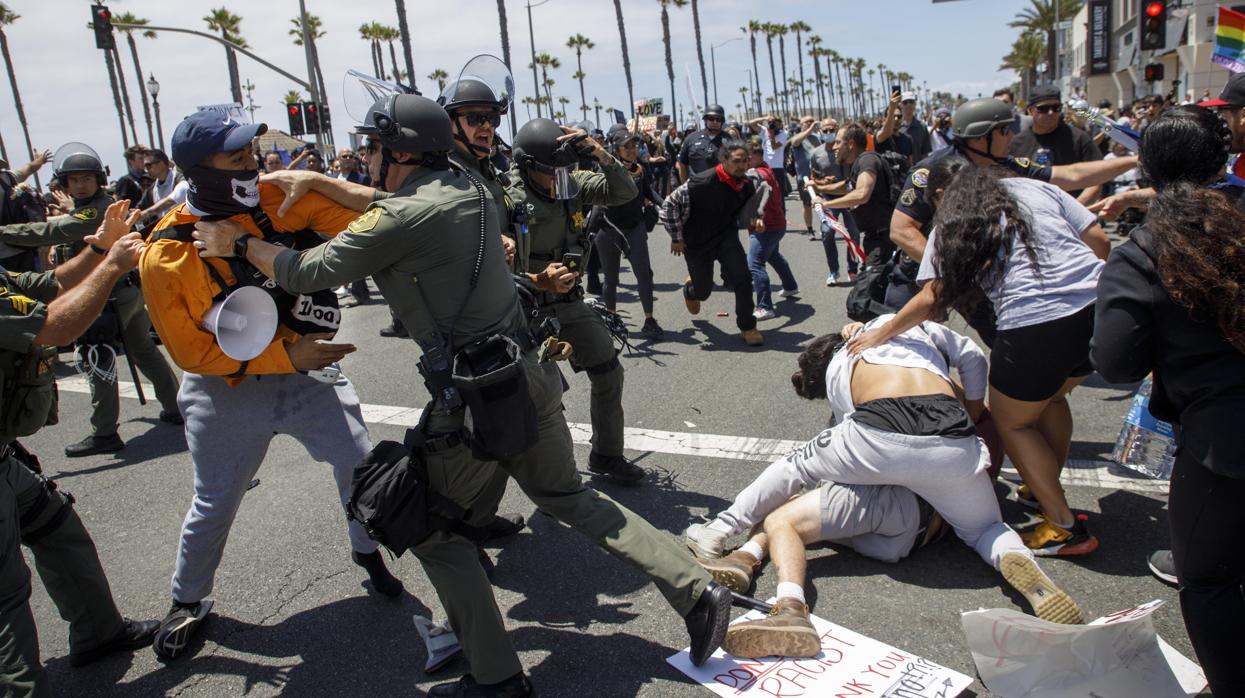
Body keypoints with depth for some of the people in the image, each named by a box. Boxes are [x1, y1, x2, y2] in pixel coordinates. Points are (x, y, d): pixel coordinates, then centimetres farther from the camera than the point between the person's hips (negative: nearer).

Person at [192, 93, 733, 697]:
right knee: (568, 496, 22)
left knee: (430, 528, 11)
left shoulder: (404, 217, -13)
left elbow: (307, 273, -7)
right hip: (528, 371, 8)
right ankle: (696, 590, 19)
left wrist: (237, 242, 9)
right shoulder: (469, 190, 11)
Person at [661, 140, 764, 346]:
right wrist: (676, 238, -16)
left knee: (742, 277, -16)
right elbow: (669, 204, -19)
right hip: (697, 242, -3)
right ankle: (690, 287, 49)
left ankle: (747, 327, 2)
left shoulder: (746, 184, -8)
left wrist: (754, 220, -5)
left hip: (726, 238, 3)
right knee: (703, 290, 8)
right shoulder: (703, 182, -26)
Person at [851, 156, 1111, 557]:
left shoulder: (952, 226, 8)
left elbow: (932, 300, 1)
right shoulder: (1035, 188, 18)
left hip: (1035, 324, -6)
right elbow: (1099, 241, 12)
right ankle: (1044, 491, 44)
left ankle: (1065, 528, 16)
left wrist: (879, 335, 12)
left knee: (1011, 421, 16)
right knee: (1050, 398, 30)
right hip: (1099, 305, 6)